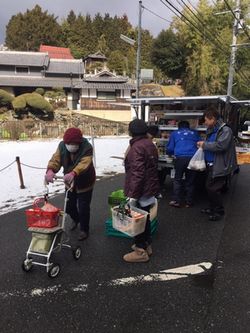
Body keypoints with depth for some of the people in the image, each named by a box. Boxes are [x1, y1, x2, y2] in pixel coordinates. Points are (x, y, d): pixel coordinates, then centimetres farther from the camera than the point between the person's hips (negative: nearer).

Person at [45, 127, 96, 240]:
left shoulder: (87, 148, -28)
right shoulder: (62, 145, -13)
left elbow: (84, 163, -44)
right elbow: (56, 159, -26)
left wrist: (73, 173, -63)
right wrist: (50, 170, -48)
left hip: (84, 183, -5)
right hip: (69, 182, 5)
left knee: (83, 208, -1)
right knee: (69, 206, 17)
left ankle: (84, 230, 22)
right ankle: (75, 219, 49)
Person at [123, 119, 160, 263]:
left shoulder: (137, 147, -21)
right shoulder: (150, 144, 8)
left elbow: (137, 173, -27)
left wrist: (133, 195, -24)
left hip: (140, 191, -9)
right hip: (150, 188, 9)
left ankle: (141, 251, 14)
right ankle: (146, 244, 35)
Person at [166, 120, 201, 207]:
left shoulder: (174, 133, 19)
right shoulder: (194, 133, 22)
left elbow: (170, 148, 15)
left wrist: (173, 153, 37)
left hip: (180, 158, -1)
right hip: (193, 158, 2)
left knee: (177, 180, 10)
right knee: (190, 181, 10)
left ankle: (176, 201, 9)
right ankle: (189, 202, 15)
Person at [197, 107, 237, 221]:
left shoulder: (225, 130, -15)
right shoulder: (211, 130, 13)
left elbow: (220, 146, -28)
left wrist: (205, 144, -18)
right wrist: (202, 145, 2)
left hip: (220, 167, -9)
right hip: (211, 165, 9)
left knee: (213, 189, -4)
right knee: (209, 187, 16)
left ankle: (219, 211, 13)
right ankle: (212, 208, 33)